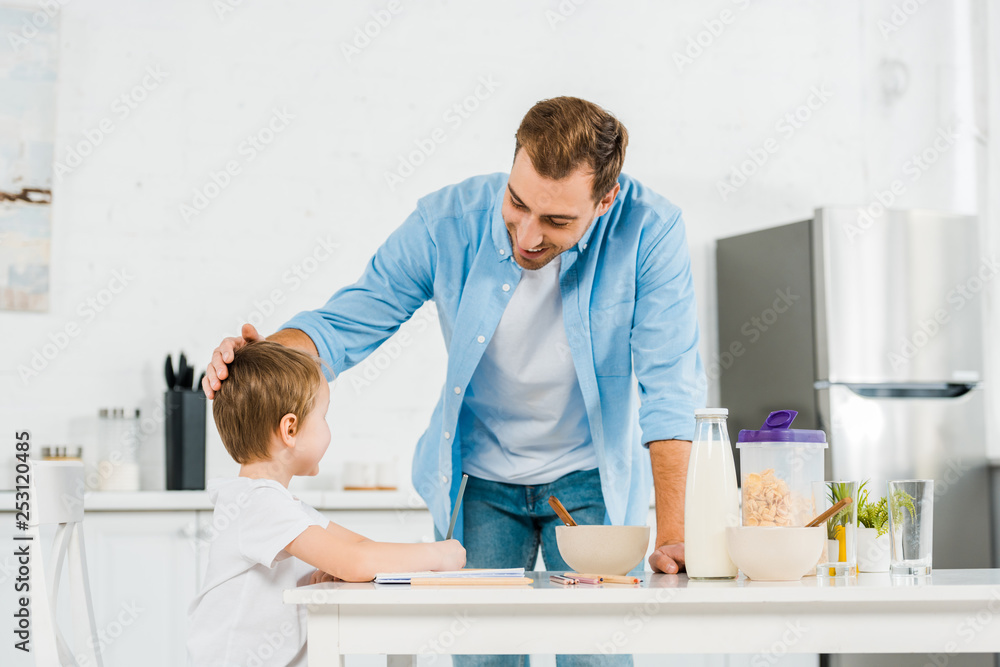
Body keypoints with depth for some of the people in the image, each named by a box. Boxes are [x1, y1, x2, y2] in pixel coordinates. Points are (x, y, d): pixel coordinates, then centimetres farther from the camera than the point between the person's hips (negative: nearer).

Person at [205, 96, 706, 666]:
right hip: (479, 478, 1)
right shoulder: (448, 222, -18)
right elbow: (348, 322, -12)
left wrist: (672, 537, -29)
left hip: (591, 480, -1)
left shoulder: (649, 230, -24)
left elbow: (669, 383, -24)